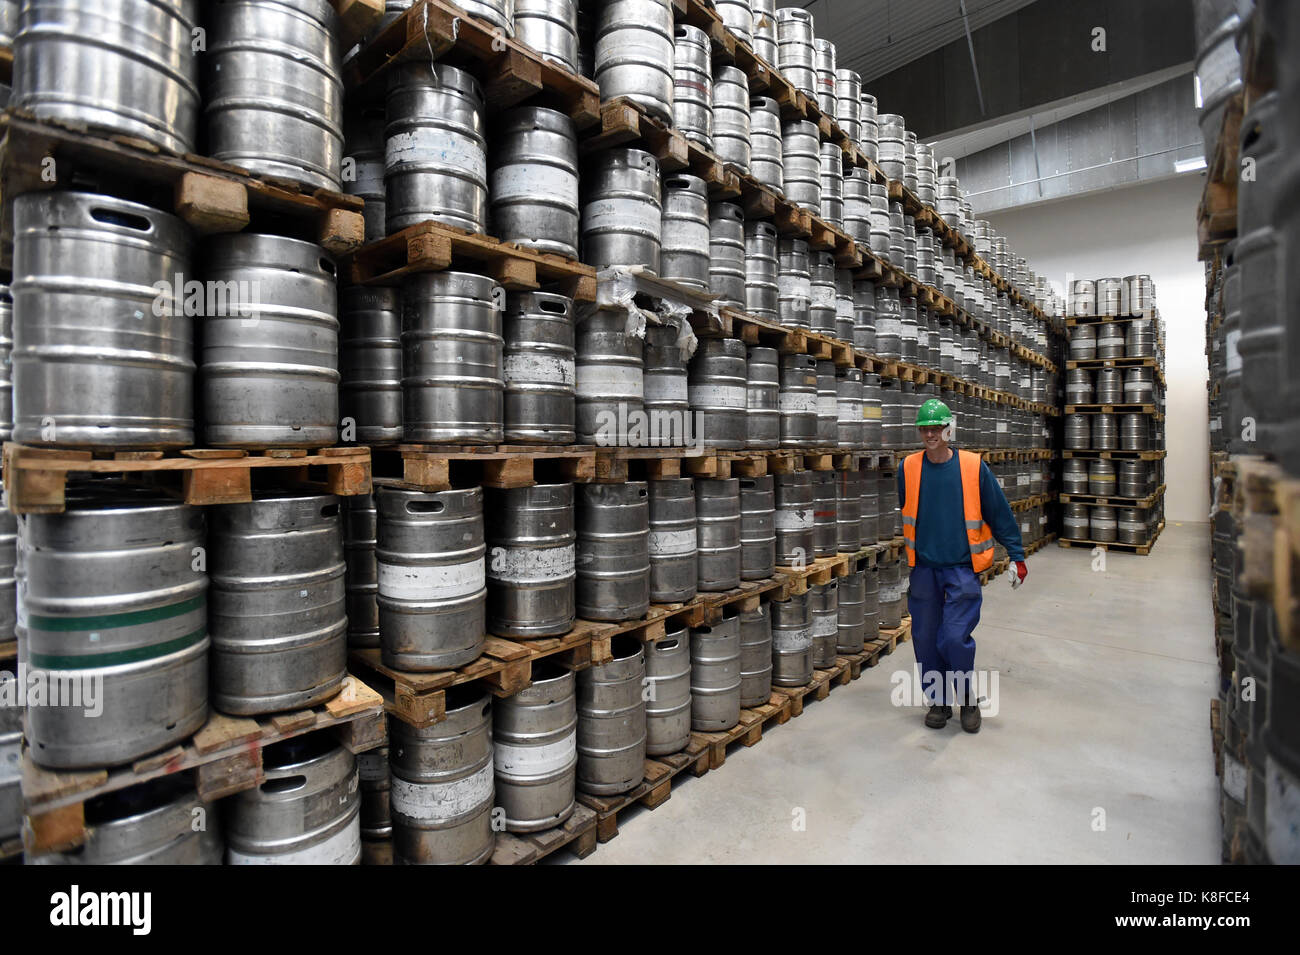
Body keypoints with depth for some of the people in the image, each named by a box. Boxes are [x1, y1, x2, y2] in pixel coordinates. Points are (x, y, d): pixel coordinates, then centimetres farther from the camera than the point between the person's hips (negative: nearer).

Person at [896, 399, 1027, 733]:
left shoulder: (973, 467, -6)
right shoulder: (909, 468, -1)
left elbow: (1000, 513, 1)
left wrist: (1016, 556, 3)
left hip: (962, 568, -3)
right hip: (923, 568, 3)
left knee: (955, 637, -7)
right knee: (925, 638, 8)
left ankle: (968, 698, 19)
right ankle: (938, 701, 27)